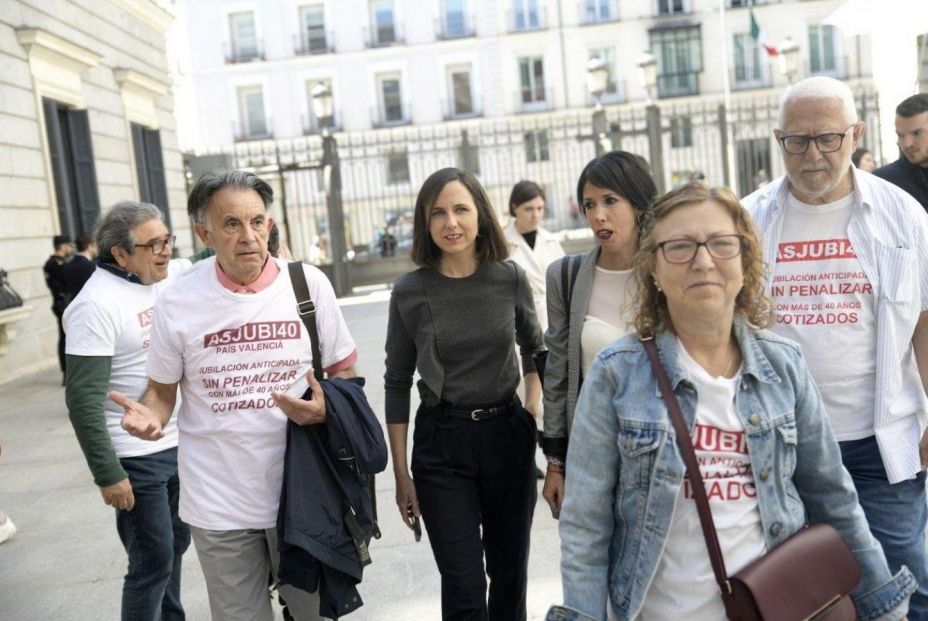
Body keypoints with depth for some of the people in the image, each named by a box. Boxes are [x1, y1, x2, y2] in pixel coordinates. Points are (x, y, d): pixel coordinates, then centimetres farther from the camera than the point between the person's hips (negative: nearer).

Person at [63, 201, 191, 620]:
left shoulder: (173, 275, 2)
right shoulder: (96, 305, -19)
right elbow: (83, 399, -19)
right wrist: (107, 474, -18)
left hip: (180, 445, 7)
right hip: (137, 459, -7)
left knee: (175, 544, 21)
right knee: (153, 561, 2)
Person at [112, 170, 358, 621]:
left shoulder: (309, 284, -5)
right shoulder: (177, 303, -6)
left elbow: (343, 369, 5)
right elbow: (162, 389, 6)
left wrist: (325, 407, -16)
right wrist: (150, 416, -16)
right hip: (218, 504, 0)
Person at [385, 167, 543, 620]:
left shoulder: (511, 279, -4)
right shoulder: (410, 292, -7)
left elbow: (533, 346, 15)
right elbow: (397, 384, 0)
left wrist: (533, 406, 5)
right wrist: (400, 473, 0)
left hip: (507, 435, 2)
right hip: (440, 445, -2)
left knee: (509, 571, 16)